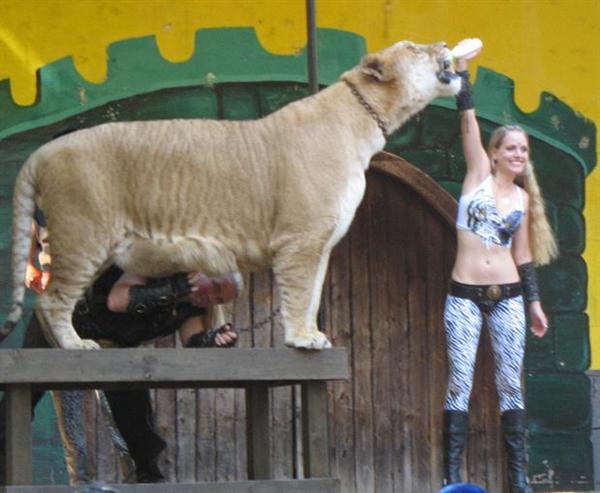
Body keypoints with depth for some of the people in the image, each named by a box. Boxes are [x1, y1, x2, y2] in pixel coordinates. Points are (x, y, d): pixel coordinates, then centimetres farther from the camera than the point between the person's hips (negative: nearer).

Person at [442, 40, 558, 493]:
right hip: (465, 295, -2)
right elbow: (469, 122, -2)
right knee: (460, 384, -5)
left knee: (511, 385, 1)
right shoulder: (479, 174, 4)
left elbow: (523, 255, 15)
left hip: (507, 296, 2)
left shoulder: (523, 198, 10)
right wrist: (462, 70, -7)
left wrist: (534, 303, 12)